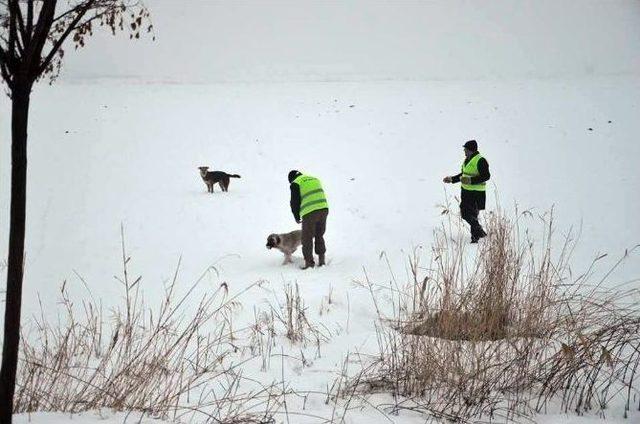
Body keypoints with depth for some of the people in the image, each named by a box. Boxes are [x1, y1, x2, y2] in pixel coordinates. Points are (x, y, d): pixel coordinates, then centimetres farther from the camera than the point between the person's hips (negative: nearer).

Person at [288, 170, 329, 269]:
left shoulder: (295, 184, 2)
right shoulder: (315, 179, 22)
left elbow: (294, 202, 0)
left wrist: (296, 217, 15)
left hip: (309, 213, -6)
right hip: (324, 209, 6)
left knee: (307, 239, 6)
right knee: (319, 236, 21)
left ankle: (309, 262, 5)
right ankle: (321, 259, 18)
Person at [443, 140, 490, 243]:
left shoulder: (480, 161, -16)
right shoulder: (467, 160, 12)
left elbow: (486, 176, -21)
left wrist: (471, 180, -27)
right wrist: (452, 179, 17)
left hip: (476, 193, -9)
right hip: (466, 191, 9)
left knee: (472, 216, -8)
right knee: (464, 214, 12)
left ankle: (475, 236, 5)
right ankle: (480, 231, 25)